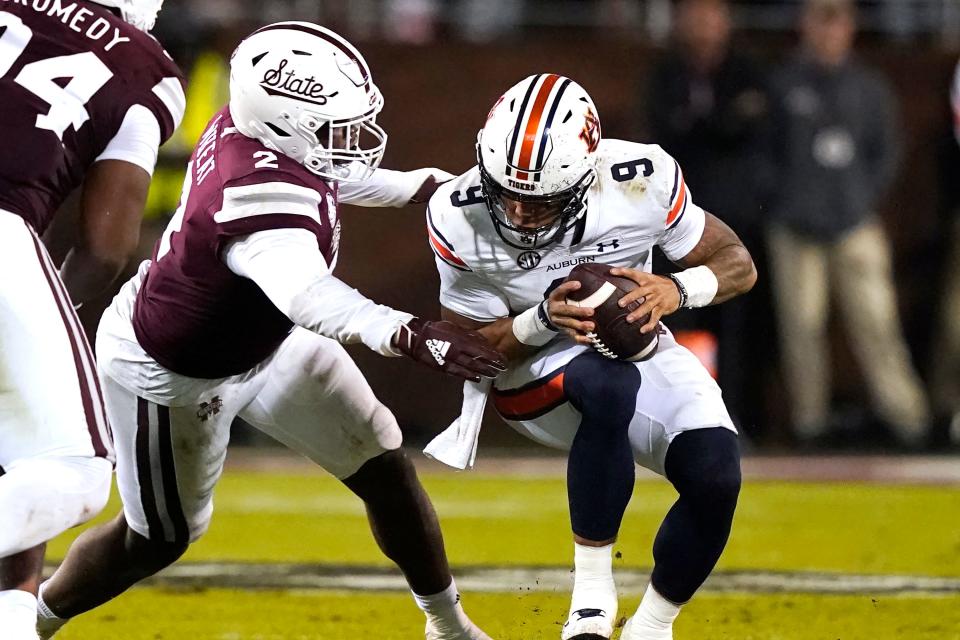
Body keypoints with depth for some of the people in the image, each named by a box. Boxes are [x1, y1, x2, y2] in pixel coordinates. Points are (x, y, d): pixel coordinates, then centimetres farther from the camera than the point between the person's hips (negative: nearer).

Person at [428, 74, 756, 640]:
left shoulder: (641, 180, -22)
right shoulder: (461, 220, -24)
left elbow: (738, 264, -9)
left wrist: (678, 290, -31)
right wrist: (543, 320, -32)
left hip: (634, 346, 3)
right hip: (533, 374, -3)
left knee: (716, 476, -22)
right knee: (610, 386, -38)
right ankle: (592, 593, -25)